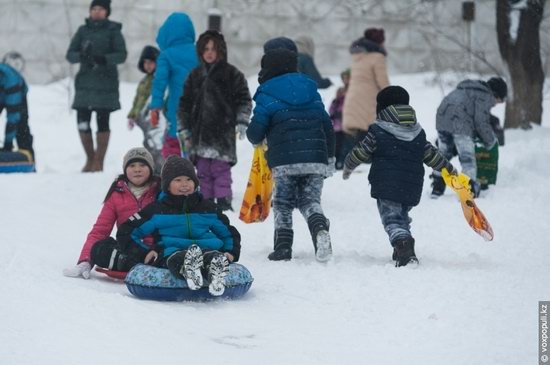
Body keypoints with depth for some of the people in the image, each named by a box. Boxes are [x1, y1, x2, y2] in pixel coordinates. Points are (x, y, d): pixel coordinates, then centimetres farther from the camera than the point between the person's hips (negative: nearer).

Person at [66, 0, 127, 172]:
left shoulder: (113, 30, 2)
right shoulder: (83, 30, 10)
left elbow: (121, 55, -7)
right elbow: (70, 54, 4)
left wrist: (103, 59, -23)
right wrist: (82, 56, -18)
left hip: (105, 82, -3)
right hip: (85, 82, 3)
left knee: (102, 122, -2)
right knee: (82, 122, -1)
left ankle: (99, 161, 6)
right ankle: (90, 158, 17)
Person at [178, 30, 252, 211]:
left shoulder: (232, 74, 2)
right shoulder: (195, 76, 14)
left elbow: (244, 100, 2)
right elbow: (185, 103, 17)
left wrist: (241, 122, -7)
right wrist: (184, 129, 13)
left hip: (223, 132, -4)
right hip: (200, 133, 4)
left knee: (221, 168, -9)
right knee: (203, 171, 6)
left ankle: (223, 201, -7)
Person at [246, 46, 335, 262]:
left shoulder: (267, 95, 0)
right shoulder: (311, 91, 15)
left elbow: (255, 132, -4)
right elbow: (327, 126, 16)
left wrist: (257, 140, 21)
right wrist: (330, 158, 23)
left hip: (285, 161, -3)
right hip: (316, 158, 4)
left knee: (282, 204, 10)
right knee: (310, 201, 9)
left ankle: (283, 247, 3)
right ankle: (320, 229, -20)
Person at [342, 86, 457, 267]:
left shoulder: (377, 131, -4)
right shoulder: (419, 133, 11)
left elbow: (359, 153, 1)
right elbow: (432, 155, 16)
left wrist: (348, 167, 19)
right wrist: (449, 169, 31)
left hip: (386, 186, -6)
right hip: (412, 188, 6)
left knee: (392, 220, -8)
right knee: (402, 217, 24)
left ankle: (404, 249, -30)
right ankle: (403, 251, 22)